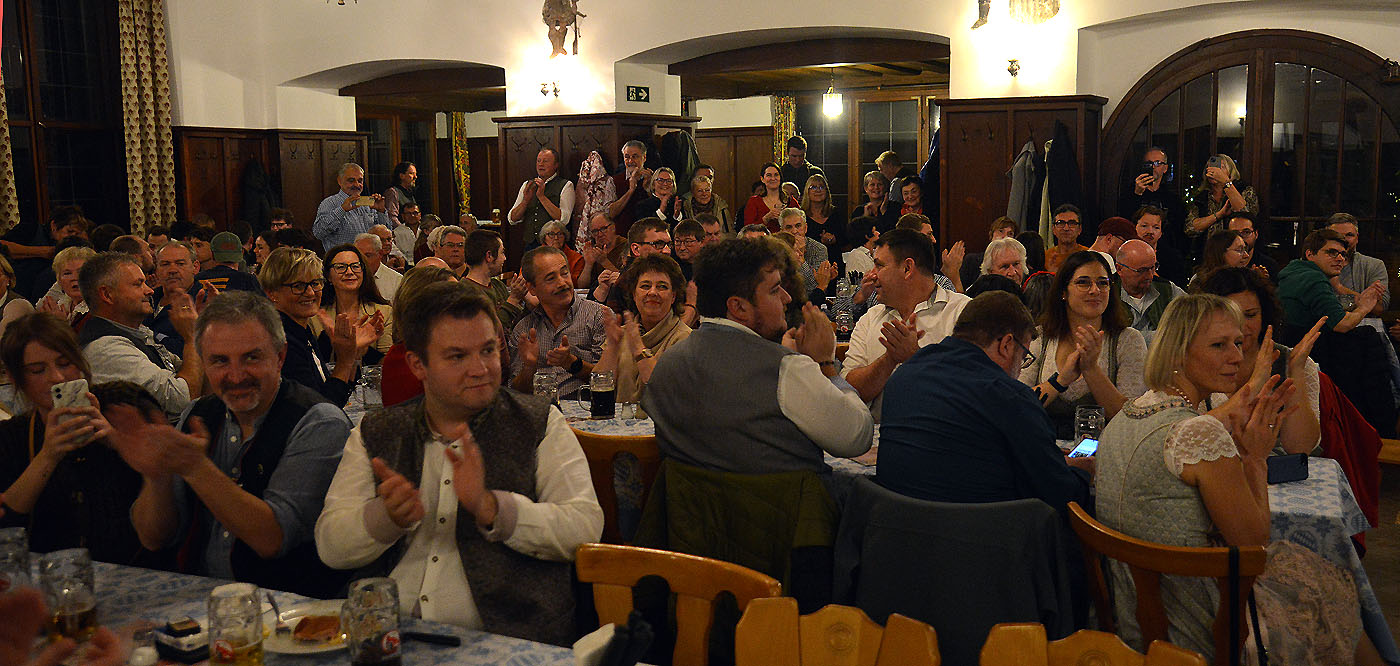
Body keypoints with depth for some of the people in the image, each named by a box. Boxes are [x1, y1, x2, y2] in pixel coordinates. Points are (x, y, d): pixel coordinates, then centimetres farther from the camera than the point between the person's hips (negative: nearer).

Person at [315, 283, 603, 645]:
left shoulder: (539, 424, 7)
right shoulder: (374, 434, 13)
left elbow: (586, 527, -4)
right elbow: (329, 546, 7)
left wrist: (489, 507, -18)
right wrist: (390, 516, -14)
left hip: (506, 641, -1)